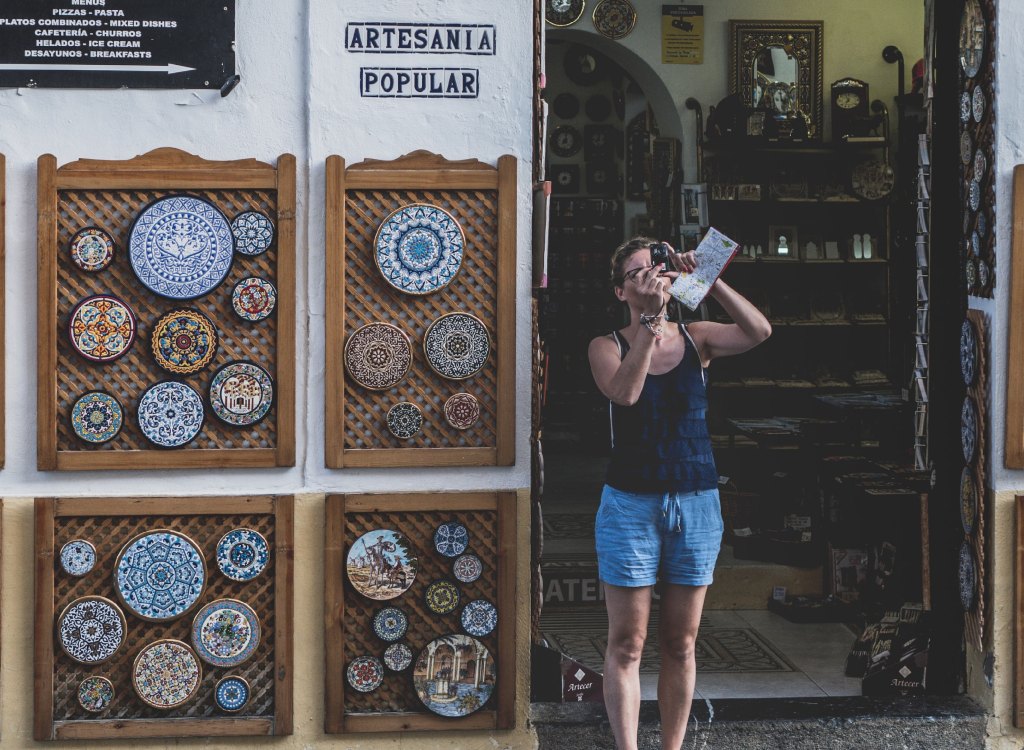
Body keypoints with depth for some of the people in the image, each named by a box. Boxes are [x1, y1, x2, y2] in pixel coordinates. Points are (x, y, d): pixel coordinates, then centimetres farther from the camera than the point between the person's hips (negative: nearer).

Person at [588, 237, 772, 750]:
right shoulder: (608, 346, 0)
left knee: (680, 644, 8)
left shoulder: (696, 338, 5)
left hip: (697, 504, 2)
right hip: (631, 504, -2)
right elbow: (625, 392, -21)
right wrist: (649, 320, -24)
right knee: (626, 644, -1)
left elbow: (759, 331, -12)